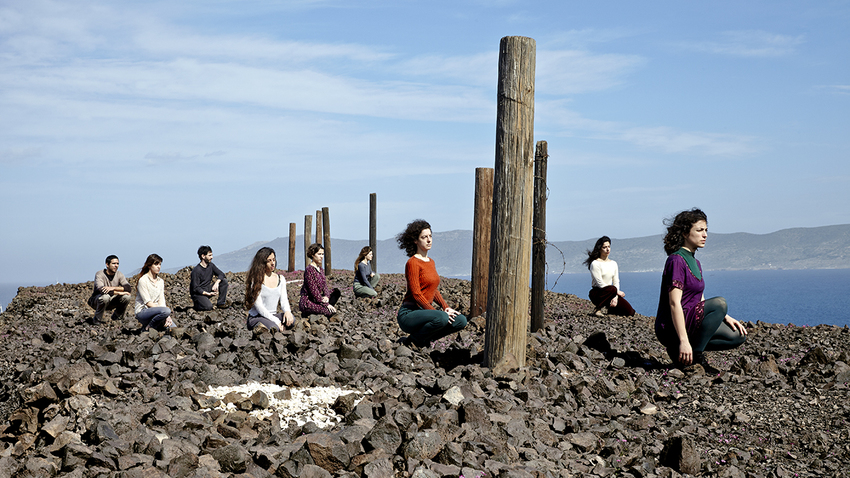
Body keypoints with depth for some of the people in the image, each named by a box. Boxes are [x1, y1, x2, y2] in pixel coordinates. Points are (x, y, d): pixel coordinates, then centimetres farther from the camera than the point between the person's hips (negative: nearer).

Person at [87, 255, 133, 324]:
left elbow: (129, 288, -20)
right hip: (96, 301, -4)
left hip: (110, 302, 4)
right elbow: (101, 289, -35)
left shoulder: (119, 275, -5)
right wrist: (119, 293, -32)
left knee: (126, 297, -21)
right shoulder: (99, 274, -18)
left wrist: (113, 288, -36)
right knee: (105, 297, -38)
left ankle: (116, 317, 6)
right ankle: (96, 320, -14)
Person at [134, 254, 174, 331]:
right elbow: (148, 303, -14)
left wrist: (166, 317, -13)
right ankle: (147, 327, -12)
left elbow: (162, 301, 6)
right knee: (166, 311, -34)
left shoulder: (160, 281, 13)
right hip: (142, 312, -6)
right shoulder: (143, 280, -9)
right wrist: (166, 314, -20)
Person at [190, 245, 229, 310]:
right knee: (208, 306, -33)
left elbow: (221, 274, 1)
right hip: (198, 293, -7)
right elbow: (195, 288, -20)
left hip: (208, 289, 7)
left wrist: (216, 283, -21)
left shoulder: (211, 265, 1)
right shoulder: (196, 271, -20)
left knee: (224, 281, -10)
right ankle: (196, 303, 1)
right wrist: (208, 294, -29)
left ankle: (221, 303, -4)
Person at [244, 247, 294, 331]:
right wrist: (276, 321, -21)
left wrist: (287, 311, -17)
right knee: (274, 328, -38)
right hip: (256, 317, -6)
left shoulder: (280, 279, 12)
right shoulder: (256, 280, -8)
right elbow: (258, 306, -13)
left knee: (291, 319, -28)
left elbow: (283, 299, 8)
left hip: (273, 315, 6)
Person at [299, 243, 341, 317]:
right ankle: (307, 313, -6)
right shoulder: (309, 269, -17)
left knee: (336, 292, 5)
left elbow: (324, 284, 11)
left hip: (316, 299, 9)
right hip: (307, 302, -9)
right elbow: (313, 290, -20)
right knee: (331, 311, -22)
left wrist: (326, 296, -11)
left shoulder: (319, 268, 13)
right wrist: (326, 304, -20)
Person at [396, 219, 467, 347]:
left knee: (461, 320, -4)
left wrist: (446, 307, 4)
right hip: (409, 314, -8)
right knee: (441, 318, -34)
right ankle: (415, 339, -9)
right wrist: (437, 312, -19)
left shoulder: (431, 262, 16)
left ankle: (425, 338, 6)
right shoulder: (412, 263, -12)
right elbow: (416, 294, -18)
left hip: (426, 311, 9)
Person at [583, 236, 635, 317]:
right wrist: (617, 292, -13)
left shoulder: (613, 263, 11)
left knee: (629, 311, -12)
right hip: (597, 294, -6)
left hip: (610, 293, 6)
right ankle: (597, 309, -18)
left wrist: (615, 297, -12)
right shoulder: (595, 264, -10)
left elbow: (616, 282, 6)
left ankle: (611, 309, 19)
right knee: (612, 289, -39)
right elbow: (600, 284, -16)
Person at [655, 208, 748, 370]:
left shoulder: (695, 263, 16)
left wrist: (726, 318, 6)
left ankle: (679, 351, 4)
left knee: (738, 336, 3)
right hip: (670, 329, -9)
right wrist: (684, 341, -29)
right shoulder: (676, 260, -14)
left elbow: (700, 301, 20)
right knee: (720, 302, -24)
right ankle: (695, 356, -17)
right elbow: (674, 303, -22)